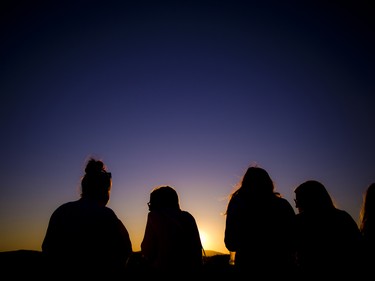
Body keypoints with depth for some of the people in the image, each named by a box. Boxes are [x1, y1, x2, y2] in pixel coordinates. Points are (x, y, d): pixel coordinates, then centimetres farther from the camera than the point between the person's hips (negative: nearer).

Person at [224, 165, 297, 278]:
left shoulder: (238, 203, -3)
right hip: (281, 270, 2)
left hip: (248, 270, -1)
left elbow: (231, 244, -3)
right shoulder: (283, 205, 1)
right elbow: (293, 241, 7)